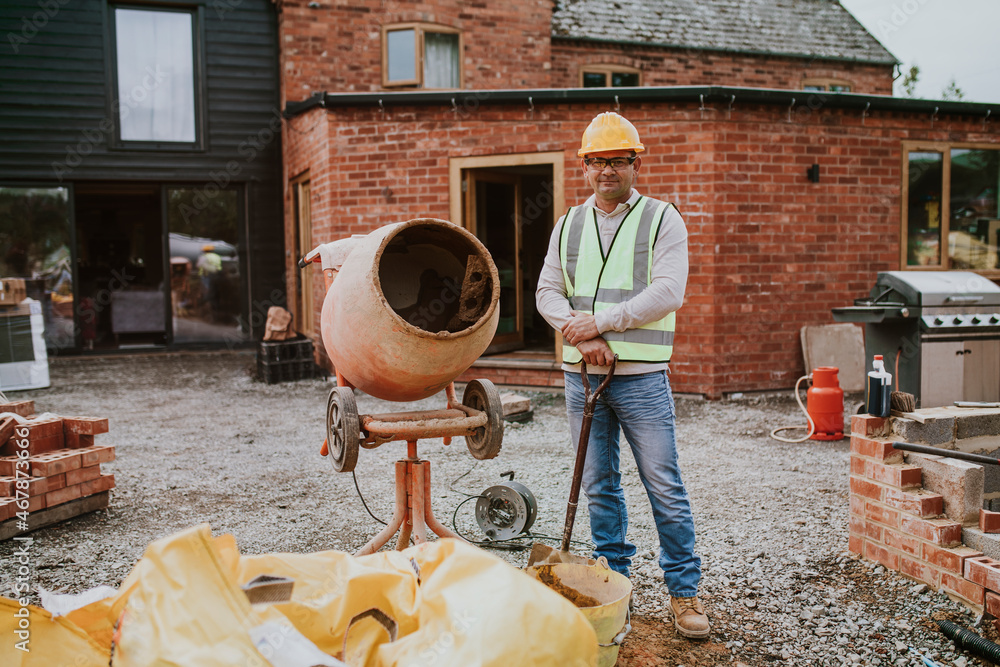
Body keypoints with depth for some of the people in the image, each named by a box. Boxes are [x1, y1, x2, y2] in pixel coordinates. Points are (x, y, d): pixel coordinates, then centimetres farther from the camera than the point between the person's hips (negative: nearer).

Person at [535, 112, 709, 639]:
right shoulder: (568, 226, 12)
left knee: (665, 487, -1)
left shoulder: (662, 219, 0)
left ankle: (684, 591, 12)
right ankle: (613, 582, 25)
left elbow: (667, 292, -12)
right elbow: (547, 293, 7)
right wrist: (581, 336, -11)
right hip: (581, 376, 4)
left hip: (641, 377, -4)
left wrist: (600, 321, -15)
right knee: (599, 486, 12)